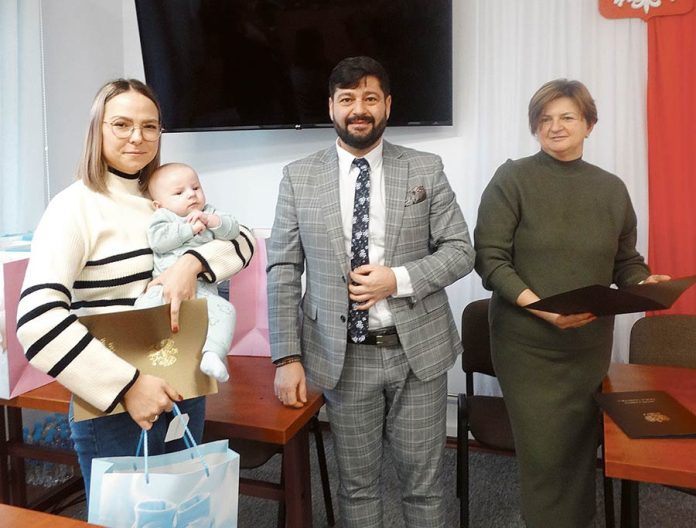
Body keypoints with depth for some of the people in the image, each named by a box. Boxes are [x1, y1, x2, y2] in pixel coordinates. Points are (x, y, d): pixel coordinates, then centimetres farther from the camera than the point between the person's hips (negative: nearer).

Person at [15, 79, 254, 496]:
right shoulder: (76, 206, -13)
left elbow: (242, 239, 2)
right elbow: (37, 319, -23)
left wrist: (193, 261, -18)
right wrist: (127, 384, -25)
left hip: (185, 393, 6)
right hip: (113, 408, -5)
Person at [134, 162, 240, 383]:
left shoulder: (210, 213, 20)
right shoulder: (162, 216, 11)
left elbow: (233, 230, 6)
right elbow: (157, 240, -8)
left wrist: (210, 220, -10)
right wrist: (190, 228, -6)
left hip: (202, 288, 1)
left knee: (225, 311, -24)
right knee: (144, 306, -28)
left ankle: (212, 353, -30)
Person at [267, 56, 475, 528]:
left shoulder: (426, 170, 1)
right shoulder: (299, 178, 1)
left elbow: (461, 251, 1)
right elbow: (282, 271, 0)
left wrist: (399, 280, -16)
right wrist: (288, 357, -5)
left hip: (418, 350, 0)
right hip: (342, 356, 0)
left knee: (423, 480, 13)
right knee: (357, 482, 15)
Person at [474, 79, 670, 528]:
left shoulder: (612, 188, 5)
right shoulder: (513, 179, -7)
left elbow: (627, 261, 13)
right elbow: (490, 258, -13)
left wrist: (646, 284, -10)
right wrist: (540, 307, -25)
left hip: (591, 344, 4)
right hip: (527, 344, -3)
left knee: (583, 448, 16)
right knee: (544, 453, 3)